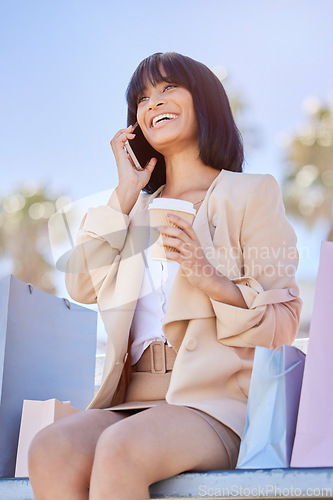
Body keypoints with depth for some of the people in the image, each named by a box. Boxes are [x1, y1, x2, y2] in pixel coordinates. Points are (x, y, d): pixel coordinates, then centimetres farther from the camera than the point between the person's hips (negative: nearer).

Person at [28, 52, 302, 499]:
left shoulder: (251, 194, 9)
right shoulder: (138, 209, 26)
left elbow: (284, 322, 2)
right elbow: (83, 287, 11)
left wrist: (213, 281, -17)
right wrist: (125, 193, 11)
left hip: (213, 406, -4)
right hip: (132, 403, 4)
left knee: (119, 450, -36)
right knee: (50, 451, -28)